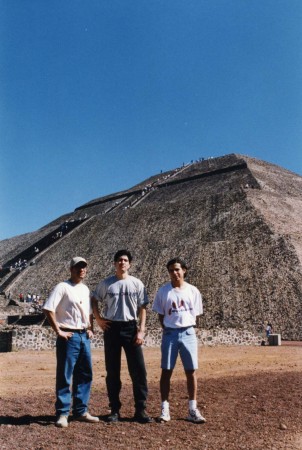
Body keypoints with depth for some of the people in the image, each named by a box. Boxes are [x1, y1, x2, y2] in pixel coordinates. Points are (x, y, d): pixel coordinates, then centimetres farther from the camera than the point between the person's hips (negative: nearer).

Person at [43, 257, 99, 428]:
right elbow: (48, 309, -15)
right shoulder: (63, 287, -8)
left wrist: (91, 329, 12)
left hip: (84, 337, 7)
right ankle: (62, 413, 11)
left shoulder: (86, 289, 14)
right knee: (65, 376, 0)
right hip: (69, 336, -7)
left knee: (85, 375, 11)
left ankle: (81, 411, 22)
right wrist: (58, 331, -15)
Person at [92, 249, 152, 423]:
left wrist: (141, 331, -6)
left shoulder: (137, 284, 2)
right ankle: (115, 409, 20)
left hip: (130, 328, 0)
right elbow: (94, 300, 14)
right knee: (112, 371, 7)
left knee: (139, 369, -2)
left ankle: (141, 409, 9)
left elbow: (142, 308, 2)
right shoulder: (106, 283, 3)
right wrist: (98, 319, 0)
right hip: (111, 328, 1)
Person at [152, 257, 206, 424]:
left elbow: (195, 314, 8)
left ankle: (193, 410, 15)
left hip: (188, 333, 1)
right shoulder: (163, 291, 1)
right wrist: (167, 330, -2)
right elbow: (161, 315, 6)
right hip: (170, 333, 0)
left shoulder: (193, 291, 3)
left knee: (191, 372, 4)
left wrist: (187, 328, -1)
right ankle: (165, 409, 14)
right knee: (166, 371, 4)